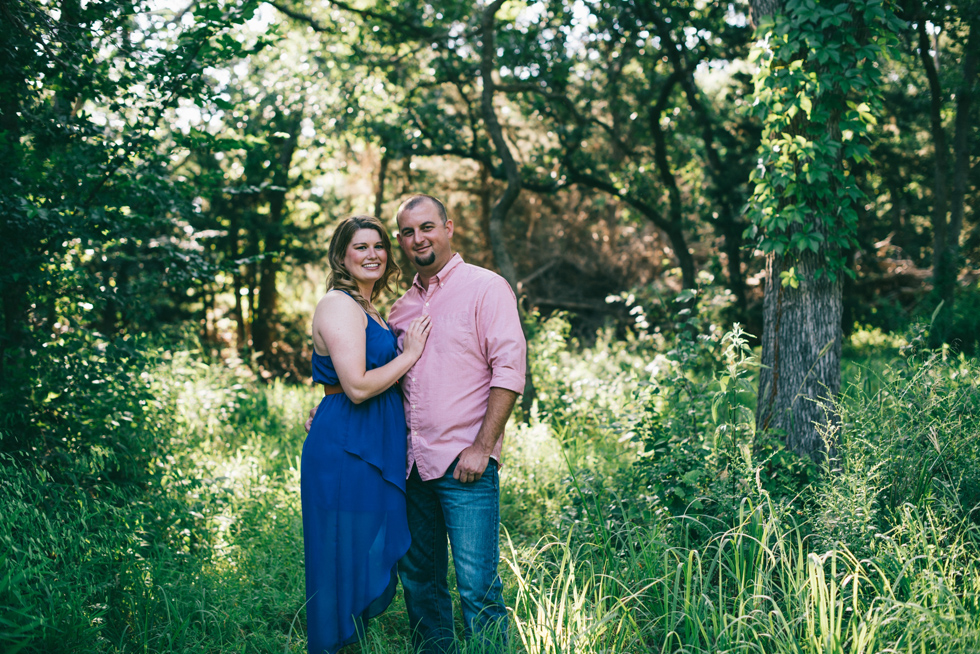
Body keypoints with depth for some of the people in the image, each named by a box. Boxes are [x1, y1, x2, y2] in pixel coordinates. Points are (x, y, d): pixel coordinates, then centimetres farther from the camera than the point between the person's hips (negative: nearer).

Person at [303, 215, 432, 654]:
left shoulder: (366, 308, 17)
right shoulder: (339, 305, -13)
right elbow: (358, 387, -22)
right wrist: (409, 354, -11)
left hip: (373, 450, 10)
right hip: (345, 451, -10)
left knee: (373, 560, 13)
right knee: (346, 561, -3)